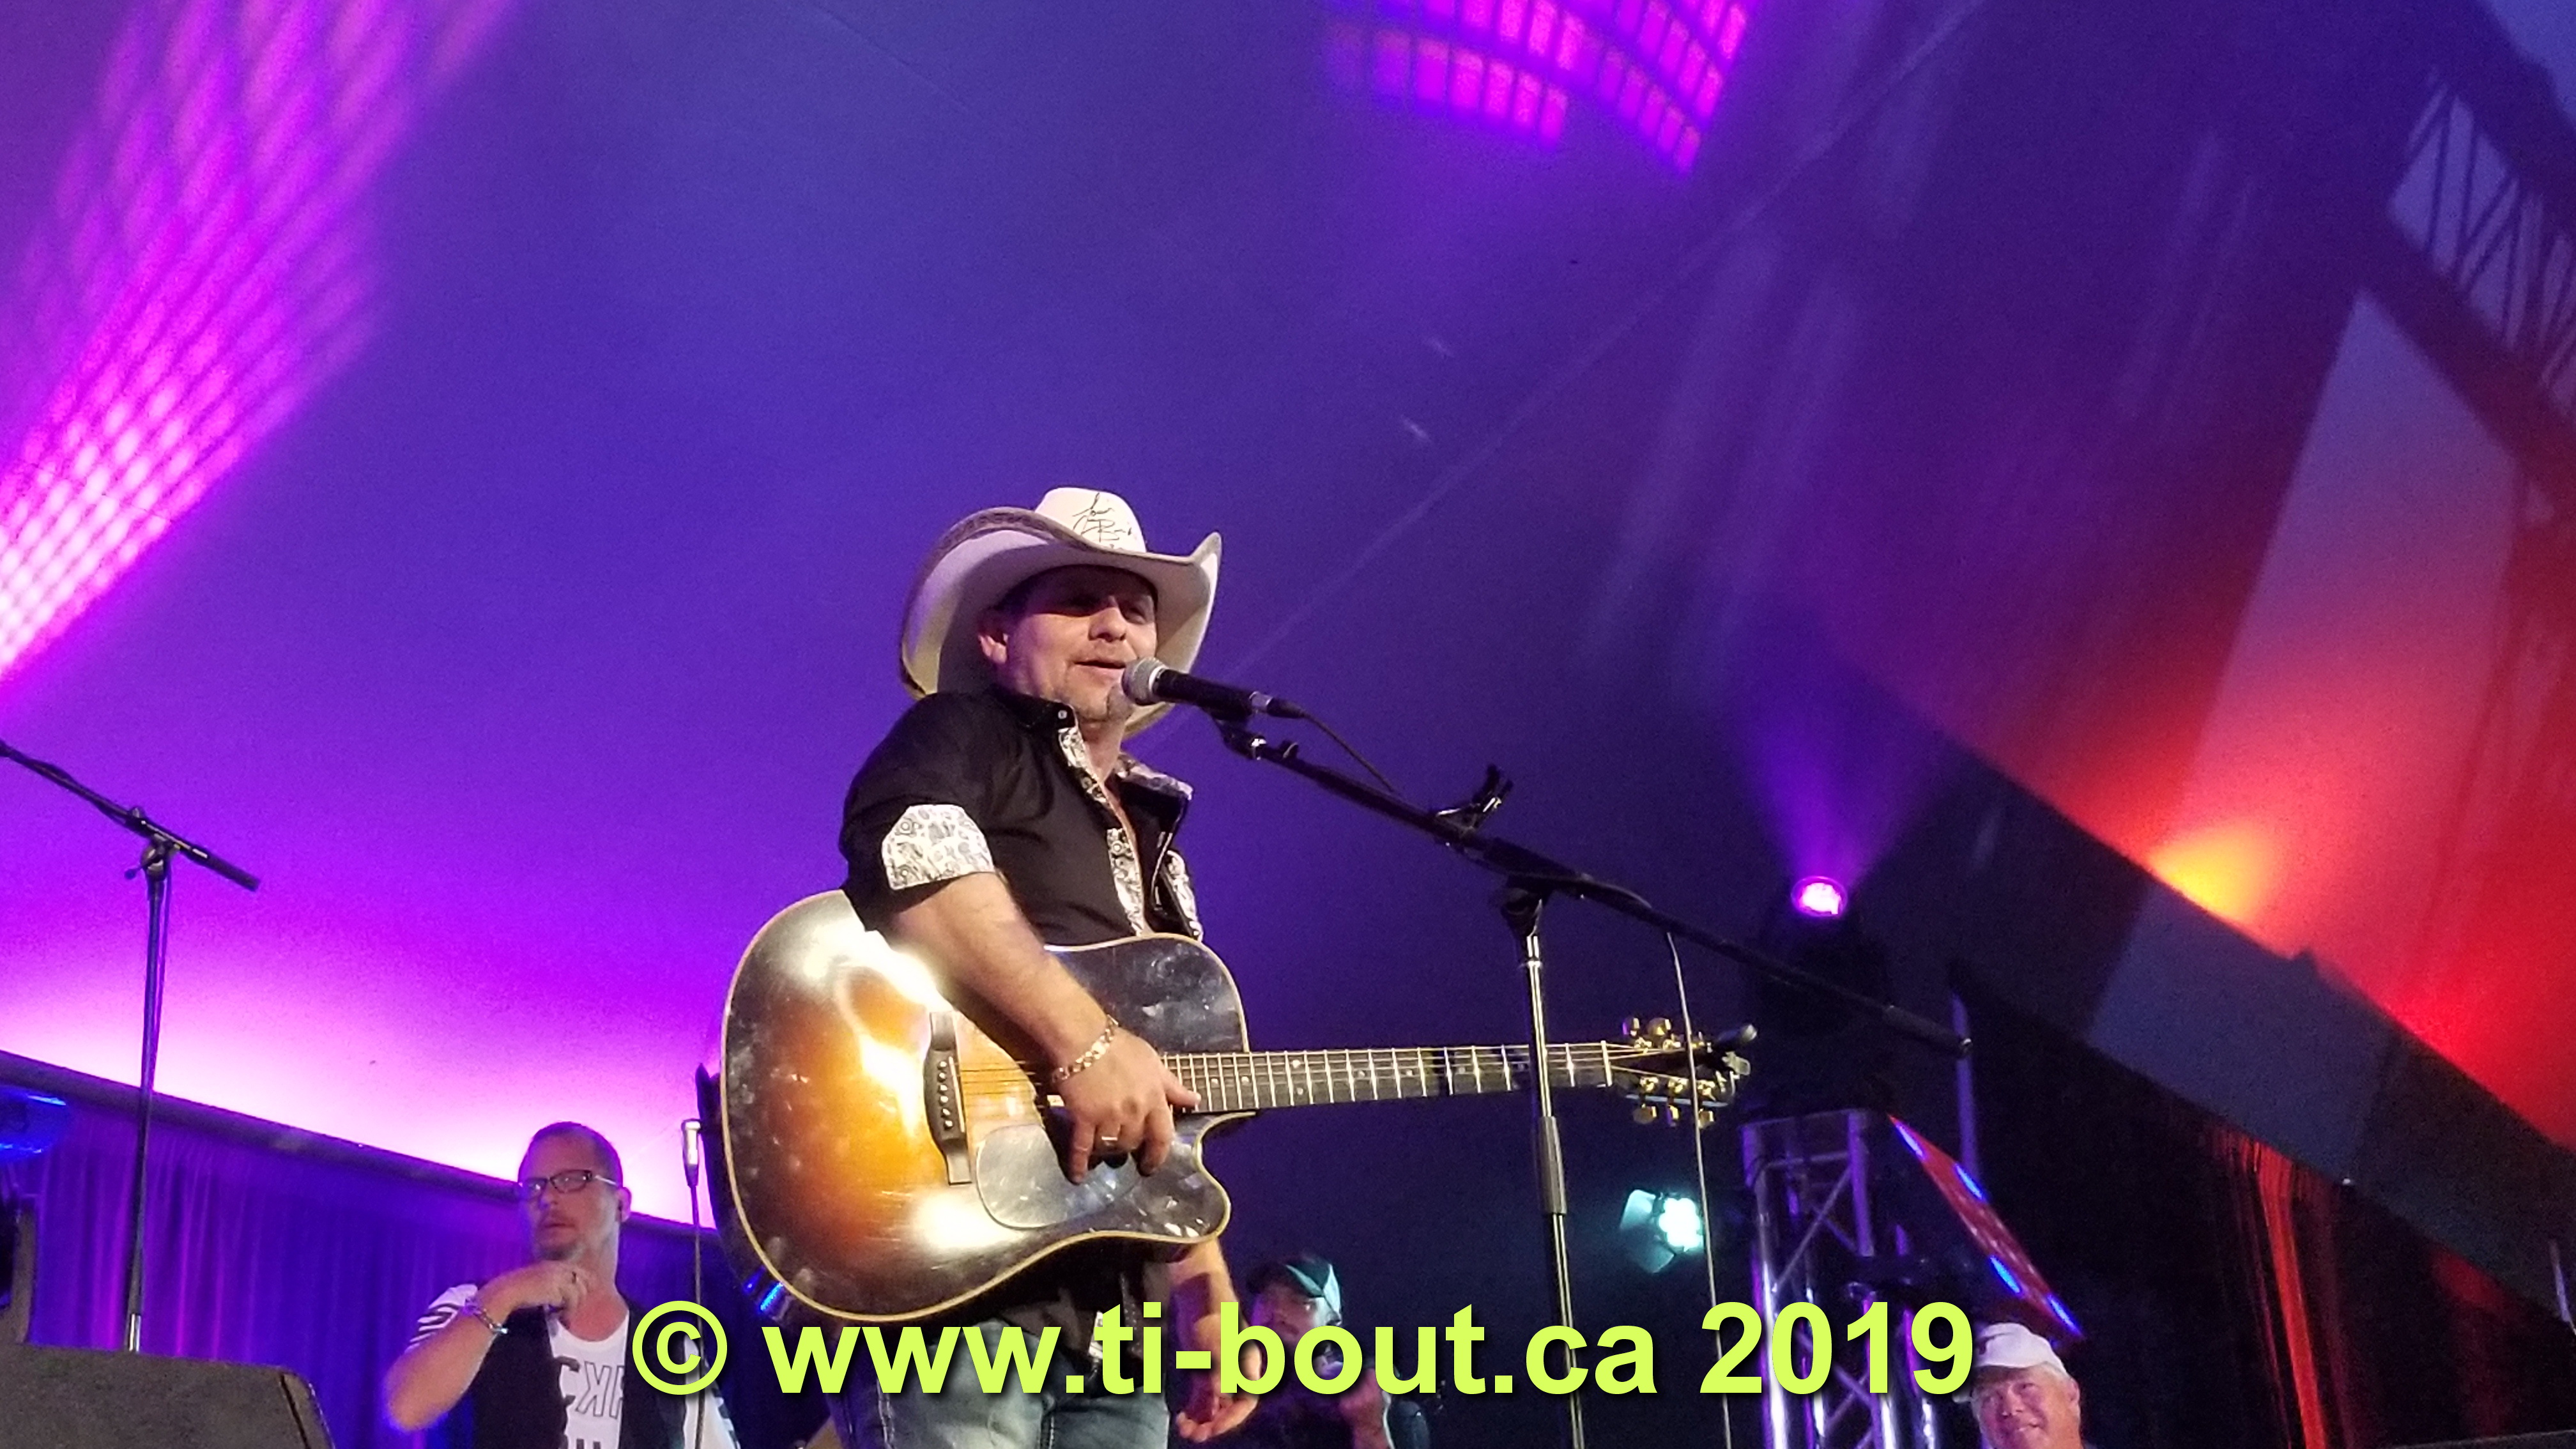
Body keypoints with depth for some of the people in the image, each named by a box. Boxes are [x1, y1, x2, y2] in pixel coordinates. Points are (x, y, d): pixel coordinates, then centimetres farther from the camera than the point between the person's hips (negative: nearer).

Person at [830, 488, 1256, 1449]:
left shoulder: (1149, 847, 25)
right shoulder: (963, 732, 3)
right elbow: (905, 838, -22)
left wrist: (1206, 1299, 18)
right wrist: (1083, 1041, -26)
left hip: (1113, 1313, 8)